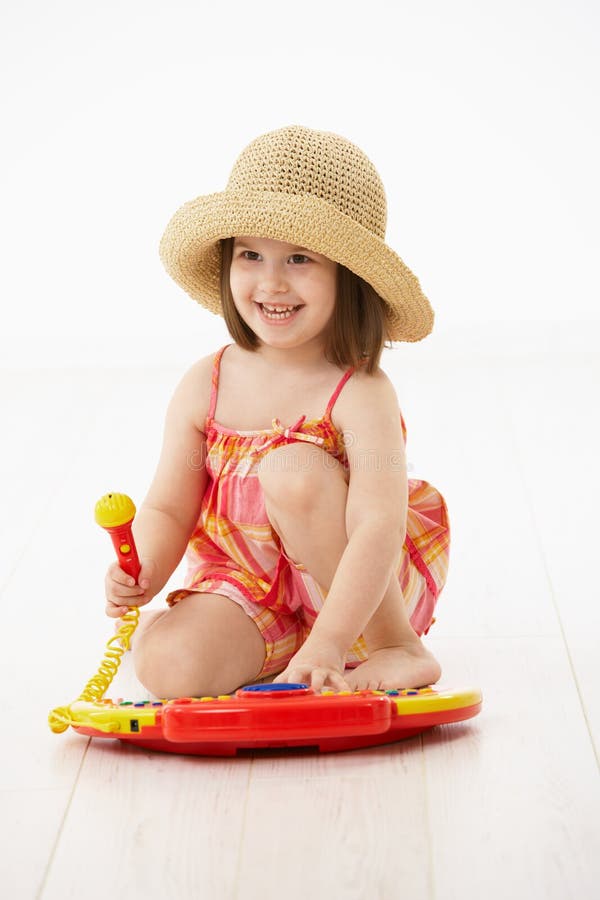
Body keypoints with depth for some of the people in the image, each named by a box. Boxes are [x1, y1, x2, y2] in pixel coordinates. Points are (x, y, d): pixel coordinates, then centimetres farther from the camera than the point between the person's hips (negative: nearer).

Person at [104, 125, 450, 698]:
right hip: (247, 588, 3)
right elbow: (168, 509, 2)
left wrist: (328, 643, -40)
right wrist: (143, 576, -21)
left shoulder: (360, 396, -17)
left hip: (359, 595, -2)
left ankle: (399, 649, -15)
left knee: (291, 467, -30)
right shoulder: (204, 387, -3)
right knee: (166, 663, -26)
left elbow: (380, 527, -28)